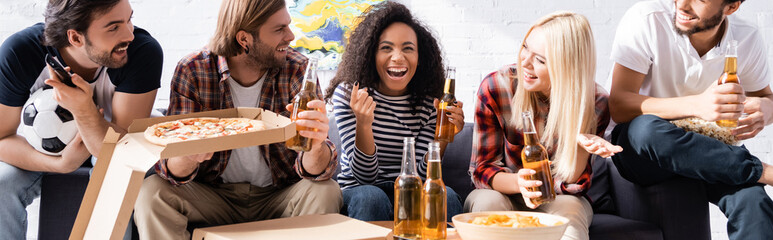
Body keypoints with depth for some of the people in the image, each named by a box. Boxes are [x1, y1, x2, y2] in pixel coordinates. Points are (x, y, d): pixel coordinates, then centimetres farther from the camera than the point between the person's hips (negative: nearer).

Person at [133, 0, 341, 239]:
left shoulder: (298, 70, -12)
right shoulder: (192, 71, -13)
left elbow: (312, 171, -17)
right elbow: (173, 171, -15)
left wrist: (316, 148, -42)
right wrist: (189, 157, -41)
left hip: (278, 197, 1)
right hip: (212, 196, 0)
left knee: (326, 192, -28)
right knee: (151, 192, -26)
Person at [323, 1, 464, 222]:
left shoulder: (430, 104, -1)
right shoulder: (347, 94, -6)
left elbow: (419, 177, -5)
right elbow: (365, 176, -12)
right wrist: (363, 126, -29)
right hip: (356, 193, -1)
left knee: (445, 196, -29)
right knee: (370, 197, -35)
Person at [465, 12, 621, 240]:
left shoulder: (594, 102, -15)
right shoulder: (494, 88, -17)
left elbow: (569, 185, -12)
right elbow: (482, 169, -12)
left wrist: (581, 146, -33)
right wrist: (518, 183, -35)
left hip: (557, 199, 0)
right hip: (503, 190, 0)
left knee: (568, 212, -35)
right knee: (488, 201, -35)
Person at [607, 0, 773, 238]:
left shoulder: (747, 40, -5)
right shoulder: (646, 20, -18)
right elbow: (618, 107, -22)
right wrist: (696, 105, -37)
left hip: (703, 153, 1)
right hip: (637, 148, -1)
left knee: (752, 199, -32)